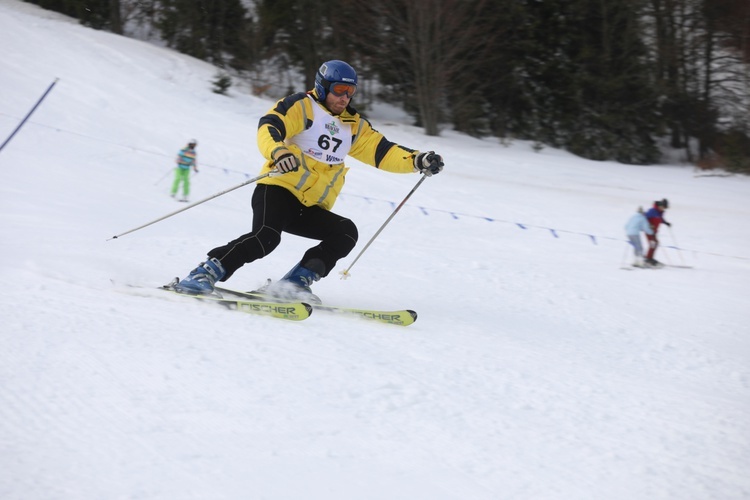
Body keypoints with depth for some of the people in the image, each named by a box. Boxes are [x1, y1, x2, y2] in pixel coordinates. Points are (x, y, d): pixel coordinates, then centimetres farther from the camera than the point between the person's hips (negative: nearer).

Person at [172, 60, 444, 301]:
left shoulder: (353, 125, 19)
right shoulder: (302, 106, -2)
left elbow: (383, 151, 17)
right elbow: (268, 126, -18)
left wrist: (418, 161, 1)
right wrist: (278, 152, -39)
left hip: (311, 209, 7)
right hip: (279, 191, -6)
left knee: (346, 233, -16)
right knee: (266, 236, -30)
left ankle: (295, 283, -15)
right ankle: (205, 274, -23)